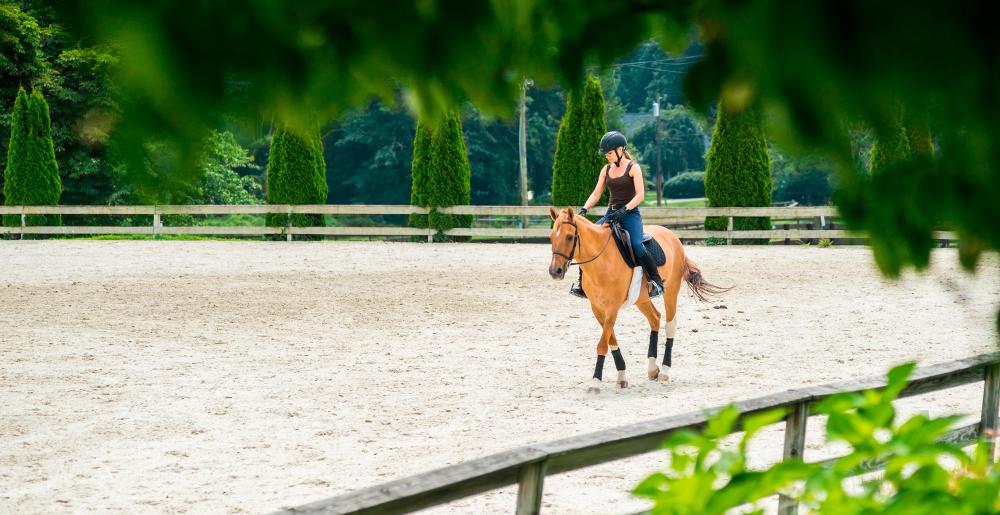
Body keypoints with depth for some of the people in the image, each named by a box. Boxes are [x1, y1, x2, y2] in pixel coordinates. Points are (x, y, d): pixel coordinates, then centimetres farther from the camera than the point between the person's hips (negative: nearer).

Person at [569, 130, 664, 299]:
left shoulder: (633, 168, -4)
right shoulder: (606, 170, 13)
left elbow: (640, 195, -13)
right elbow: (596, 194, 13)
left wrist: (624, 210, -25)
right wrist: (584, 209, -5)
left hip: (630, 214, -6)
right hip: (611, 214, 6)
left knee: (637, 246, -30)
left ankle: (657, 282, -17)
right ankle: (583, 283, -2)